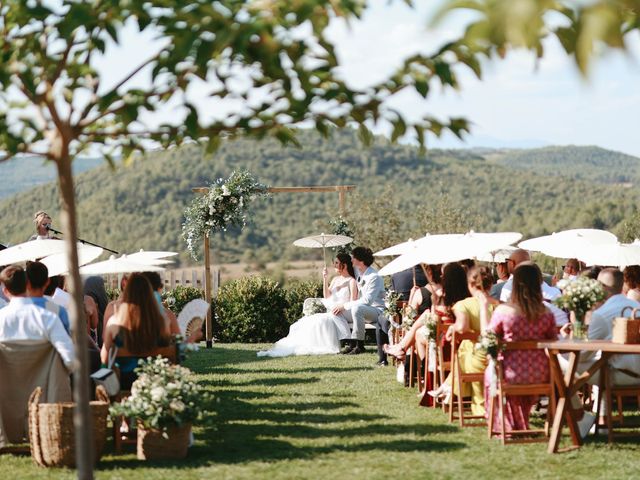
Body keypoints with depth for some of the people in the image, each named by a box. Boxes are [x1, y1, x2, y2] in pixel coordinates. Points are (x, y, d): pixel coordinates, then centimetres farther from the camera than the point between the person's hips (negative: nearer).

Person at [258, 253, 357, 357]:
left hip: (342, 314, -6)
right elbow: (327, 296, 11)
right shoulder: (335, 279, 22)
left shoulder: (351, 281, 0)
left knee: (321, 321, -35)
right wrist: (325, 280, 4)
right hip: (330, 312, 7)